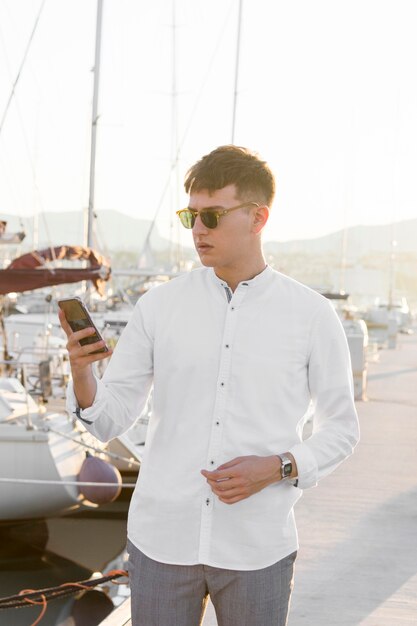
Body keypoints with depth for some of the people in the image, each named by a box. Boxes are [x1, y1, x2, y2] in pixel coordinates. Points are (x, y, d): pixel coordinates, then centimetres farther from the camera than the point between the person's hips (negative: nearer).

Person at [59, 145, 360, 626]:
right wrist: (80, 370, -18)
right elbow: (109, 421, 2)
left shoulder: (312, 316, -2)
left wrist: (276, 468, -11)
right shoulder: (159, 307, 1)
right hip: (162, 537, 1)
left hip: (256, 549, -1)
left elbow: (341, 428, 5)